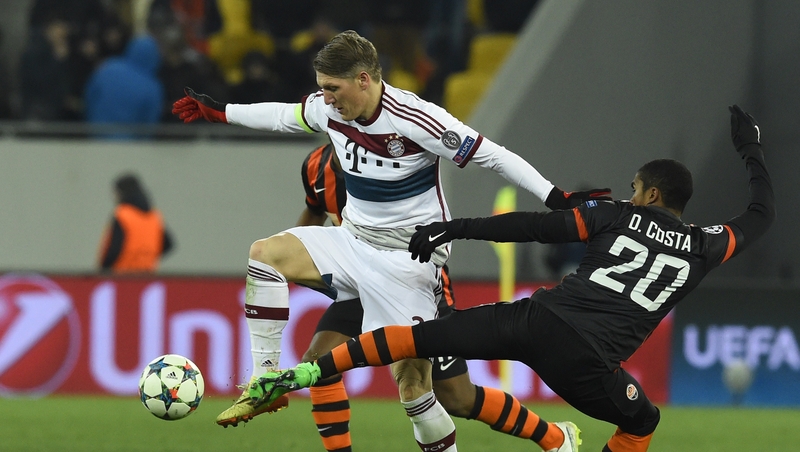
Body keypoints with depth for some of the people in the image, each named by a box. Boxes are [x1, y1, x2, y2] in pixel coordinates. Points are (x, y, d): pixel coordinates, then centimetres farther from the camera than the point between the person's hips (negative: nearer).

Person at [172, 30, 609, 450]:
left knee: (412, 379, -11)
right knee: (265, 253, -12)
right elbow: (284, 115, 19)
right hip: (355, 239, 6)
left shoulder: (414, 120, -25)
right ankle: (264, 383, -9)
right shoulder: (328, 110, -5)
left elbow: (492, 156, -20)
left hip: (408, 255, -6)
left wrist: (558, 199, -25)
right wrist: (217, 111, 26)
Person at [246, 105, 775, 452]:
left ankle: (301, 374, -1)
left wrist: (456, 229, 10)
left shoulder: (618, 217, 14)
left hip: (537, 318, 1)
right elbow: (761, 215, 31)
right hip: (584, 361, -1)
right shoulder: (703, 248, 15)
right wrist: (752, 150, 45)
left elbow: (536, 225, 7)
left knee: (420, 336, 8)